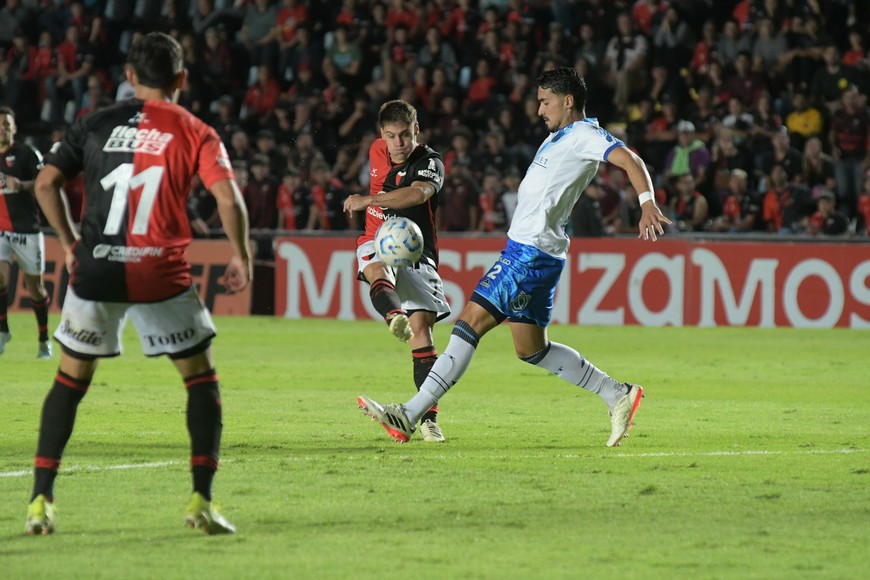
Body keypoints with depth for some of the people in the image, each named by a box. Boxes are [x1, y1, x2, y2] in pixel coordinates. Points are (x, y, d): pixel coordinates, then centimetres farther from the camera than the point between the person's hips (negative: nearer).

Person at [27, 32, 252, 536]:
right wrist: (242, 256, 5)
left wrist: (70, 243, 16)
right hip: (162, 276, -2)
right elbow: (229, 198, -9)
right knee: (202, 379, 13)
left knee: (70, 380, 16)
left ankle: (42, 500, 10)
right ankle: (202, 501, 3)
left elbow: (46, 183, 4)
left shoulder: (95, 125, 9)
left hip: (95, 269, 2)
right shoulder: (195, 133, 2)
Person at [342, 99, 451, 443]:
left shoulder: (430, 163, -12)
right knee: (379, 271, -36)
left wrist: (369, 200, -44)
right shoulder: (377, 152, 6)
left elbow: (417, 194, -35)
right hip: (376, 244, 2)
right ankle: (394, 317, -72)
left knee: (421, 328, -15)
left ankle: (428, 417, -13)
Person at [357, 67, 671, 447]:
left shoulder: (584, 134, -8)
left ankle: (409, 416, -16)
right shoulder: (559, 137, 21)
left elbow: (629, 160, -22)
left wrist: (647, 204, -37)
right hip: (523, 246, 11)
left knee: (471, 322, -13)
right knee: (531, 349, 14)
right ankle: (618, 395, 20)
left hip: (533, 252, -11)